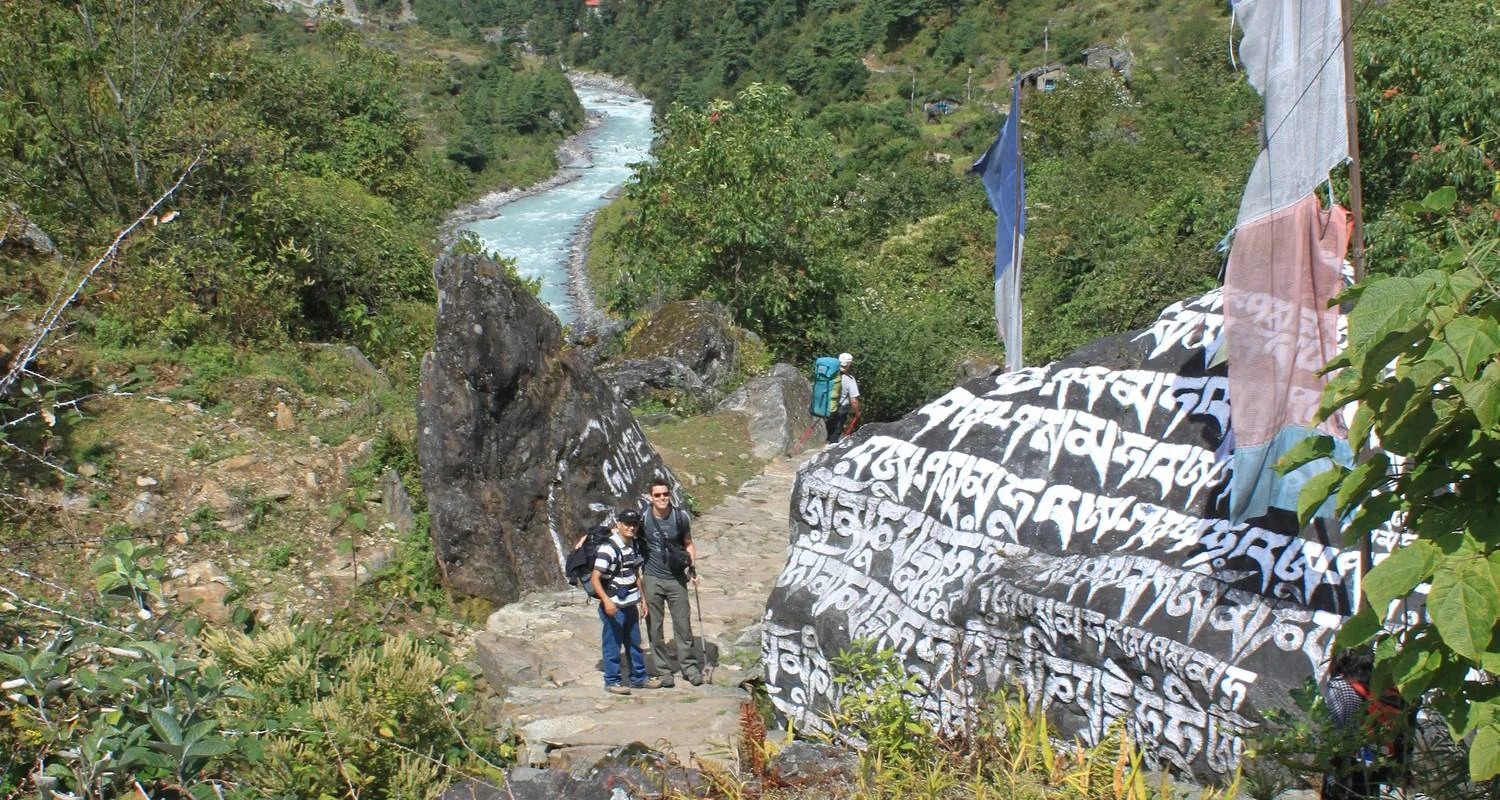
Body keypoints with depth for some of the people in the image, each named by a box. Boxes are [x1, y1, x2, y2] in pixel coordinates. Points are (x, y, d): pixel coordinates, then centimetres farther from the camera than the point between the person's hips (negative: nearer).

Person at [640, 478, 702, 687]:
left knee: (683, 624, 5)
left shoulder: (680, 517, -3)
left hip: (676, 579, 1)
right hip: (652, 579, 0)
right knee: (654, 627, 4)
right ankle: (661, 670, 15)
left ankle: (689, 666, 19)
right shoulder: (643, 519, -6)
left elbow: (688, 544, 9)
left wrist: (692, 569, -2)